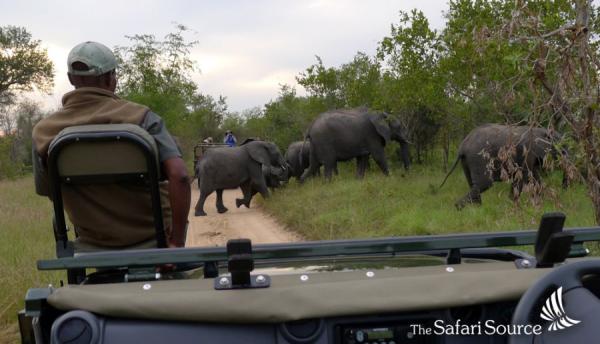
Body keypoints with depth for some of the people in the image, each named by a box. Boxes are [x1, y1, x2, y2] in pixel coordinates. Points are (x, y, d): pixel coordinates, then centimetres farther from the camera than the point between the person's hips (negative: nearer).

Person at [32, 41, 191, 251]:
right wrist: (177, 241, -19)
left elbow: (46, 192, 6)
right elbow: (178, 175, -25)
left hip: (94, 247, 2)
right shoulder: (140, 117, -15)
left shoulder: (43, 132, -6)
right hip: (153, 239, -2)